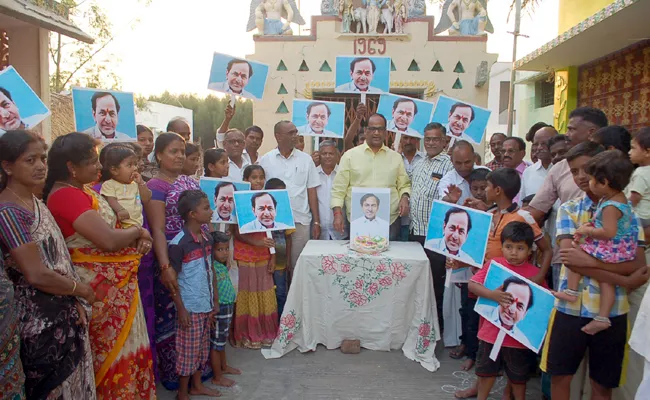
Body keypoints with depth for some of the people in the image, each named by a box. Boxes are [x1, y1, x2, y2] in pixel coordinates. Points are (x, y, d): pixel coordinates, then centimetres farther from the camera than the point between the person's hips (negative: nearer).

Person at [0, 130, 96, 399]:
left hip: (65, 314, 8)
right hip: (40, 322, -8)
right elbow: (37, 275, -23)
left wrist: (76, 300, -3)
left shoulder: (37, 204, 7)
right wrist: (82, 290, -9)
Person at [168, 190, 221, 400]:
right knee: (188, 351, 7)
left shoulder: (207, 239, 3)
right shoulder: (178, 244, -18)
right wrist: (181, 309, -14)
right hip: (190, 307, -7)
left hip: (206, 305, 7)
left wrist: (215, 300, 11)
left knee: (202, 348, 19)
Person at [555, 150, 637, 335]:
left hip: (611, 250, -10)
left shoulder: (611, 206, -27)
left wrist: (587, 231, -18)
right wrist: (590, 226, 5)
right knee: (606, 279, 12)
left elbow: (608, 232, -31)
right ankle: (603, 317, 17)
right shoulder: (619, 197, 5)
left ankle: (571, 292, 9)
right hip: (621, 249, 10)